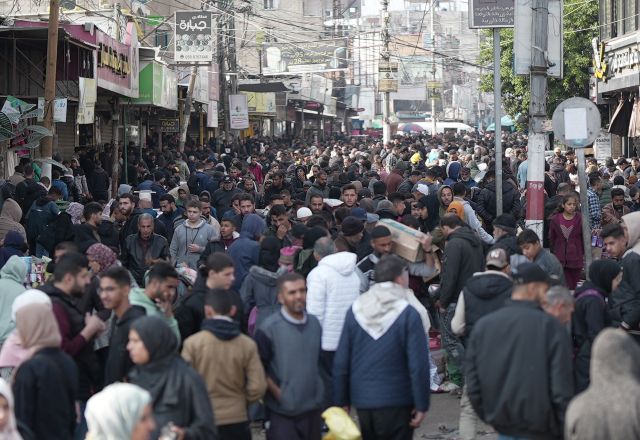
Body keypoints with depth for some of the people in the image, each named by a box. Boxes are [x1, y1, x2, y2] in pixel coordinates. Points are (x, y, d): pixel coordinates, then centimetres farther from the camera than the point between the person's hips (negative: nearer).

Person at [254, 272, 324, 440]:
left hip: (313, 409, 6)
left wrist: (319, 392, 11)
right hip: (282, 414, -5)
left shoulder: (314, 324, 7)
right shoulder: (269, 328, -11)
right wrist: (278, 393, -13)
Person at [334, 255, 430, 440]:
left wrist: (341, 401, 10)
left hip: (362, 401, 5)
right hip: (396, 403, -4)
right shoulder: (409, 314, -12)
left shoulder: (355, 311, 2)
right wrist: (421, 405, -8)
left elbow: (341, 362, 3)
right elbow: (418, 364, -15)